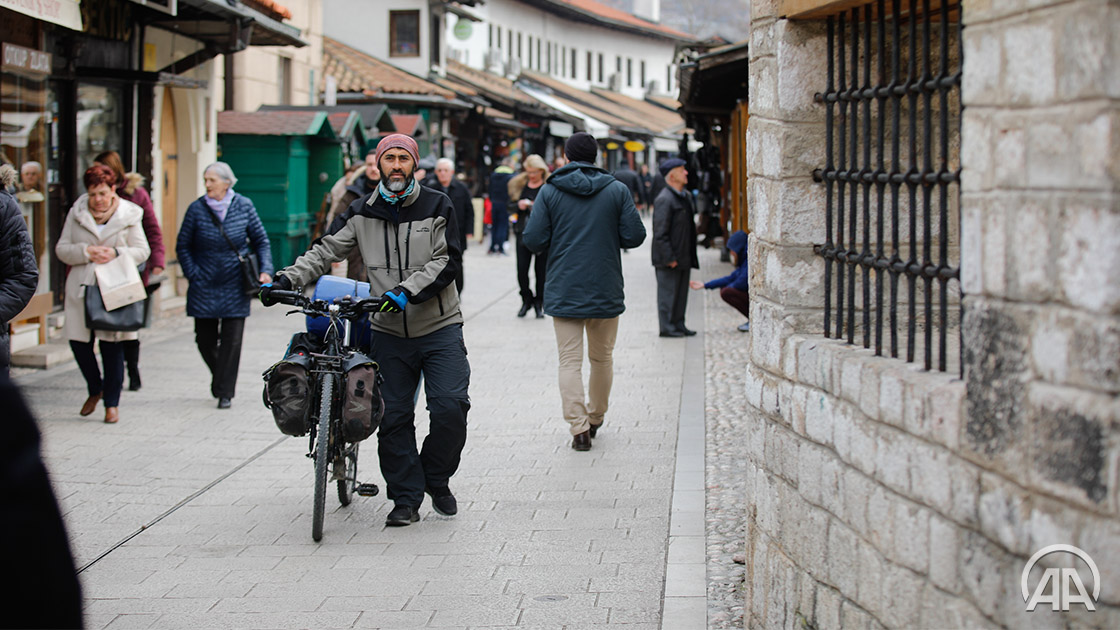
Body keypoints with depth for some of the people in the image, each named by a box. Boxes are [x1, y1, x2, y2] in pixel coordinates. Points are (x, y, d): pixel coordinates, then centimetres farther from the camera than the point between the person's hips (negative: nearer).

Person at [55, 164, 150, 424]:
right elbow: (61, 249, 5)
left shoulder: (129, 214, 2)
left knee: (112, 345, -1)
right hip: (82, 287, 2)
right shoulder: (76, 213, 6)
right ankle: (95, 390, 27)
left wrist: (116, 254, -15)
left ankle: (112, 403, 11)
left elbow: (142, 251, 3)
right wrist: (86, 252, -13)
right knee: (78, 342, 1)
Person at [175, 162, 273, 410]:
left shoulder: (244, 206, -2)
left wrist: (265, 270, -6)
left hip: (235, 286, -1)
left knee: (232, 340, -5)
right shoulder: (197, 208, -3)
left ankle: (225, 391, 4)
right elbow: (183, 246, 5)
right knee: (205, 339, 5)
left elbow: (261, 240, 7)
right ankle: (221, 376, 32)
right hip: (204, 287, 1)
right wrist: (193, 274, -4)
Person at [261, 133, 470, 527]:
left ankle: (437, 480, 12)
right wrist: (287, 279, -9)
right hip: (389, 332, 2)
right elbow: (327, 251, 6)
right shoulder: (363, 214, 7)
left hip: (439, 327, -2)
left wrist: (407, 290, -24)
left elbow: (446, 262, -9)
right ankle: (406, 499, 12)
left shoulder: (436, 207, -1)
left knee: (450, 407, -12)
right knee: (393, 418, 1)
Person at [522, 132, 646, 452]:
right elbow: (634, 236, -4)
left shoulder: (549, 191, -3)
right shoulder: (617, 190, -1)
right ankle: (595, 419, 30)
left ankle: (579, 428, -8)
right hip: (606, 292, 1)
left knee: (570, 361, 1)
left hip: (564, 291, -1)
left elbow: (534, 240, -7)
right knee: (602, 358, 17)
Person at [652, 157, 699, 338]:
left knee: (681, 292, 14)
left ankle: (678, 325, 22)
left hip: (683, 257, 9)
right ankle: (666, 327, 5)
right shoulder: (664, 199, -16)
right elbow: (660, 233, -19)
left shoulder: (686, 196, 13)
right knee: (668, 292, -1)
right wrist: (669, 258, -20)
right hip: (669, 258, -9)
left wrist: (691, 256, 18)